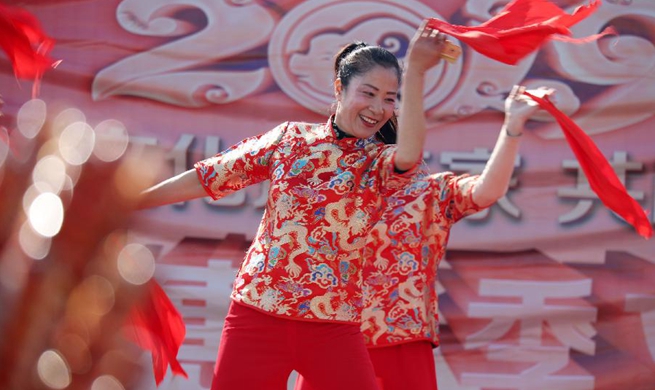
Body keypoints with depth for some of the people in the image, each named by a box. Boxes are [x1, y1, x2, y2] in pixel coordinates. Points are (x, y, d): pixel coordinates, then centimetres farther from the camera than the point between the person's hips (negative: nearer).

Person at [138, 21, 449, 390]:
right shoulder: (291, 137, 7)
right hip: (259, 311, 1)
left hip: (333, 324, -1)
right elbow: (209, 177, 10)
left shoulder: (380, 163, 2)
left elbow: (409, 156, -22)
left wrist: (415, 71, -33)